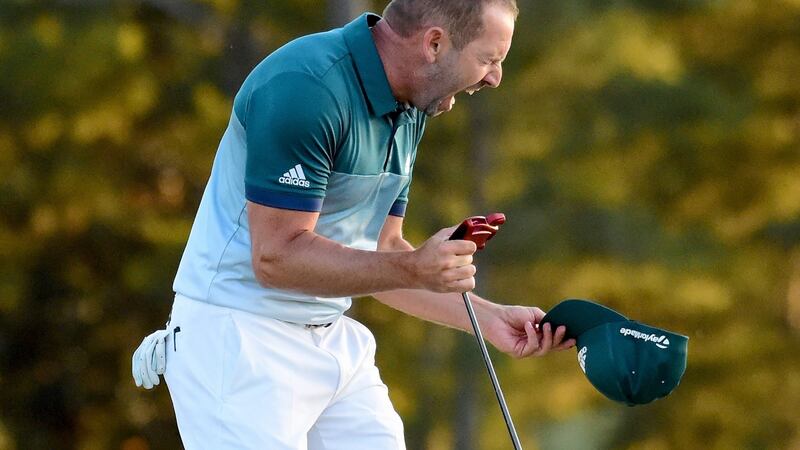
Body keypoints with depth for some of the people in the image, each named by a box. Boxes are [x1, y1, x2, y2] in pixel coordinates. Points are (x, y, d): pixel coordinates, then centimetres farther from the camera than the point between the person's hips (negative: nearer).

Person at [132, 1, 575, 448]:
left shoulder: (409, 113, 7)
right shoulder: (303, 87, -21)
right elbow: (276, 257, -23)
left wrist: (488, 317, 3)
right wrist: (414, 269, -30)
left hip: (334, 340, 8)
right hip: (238, 338, -8)